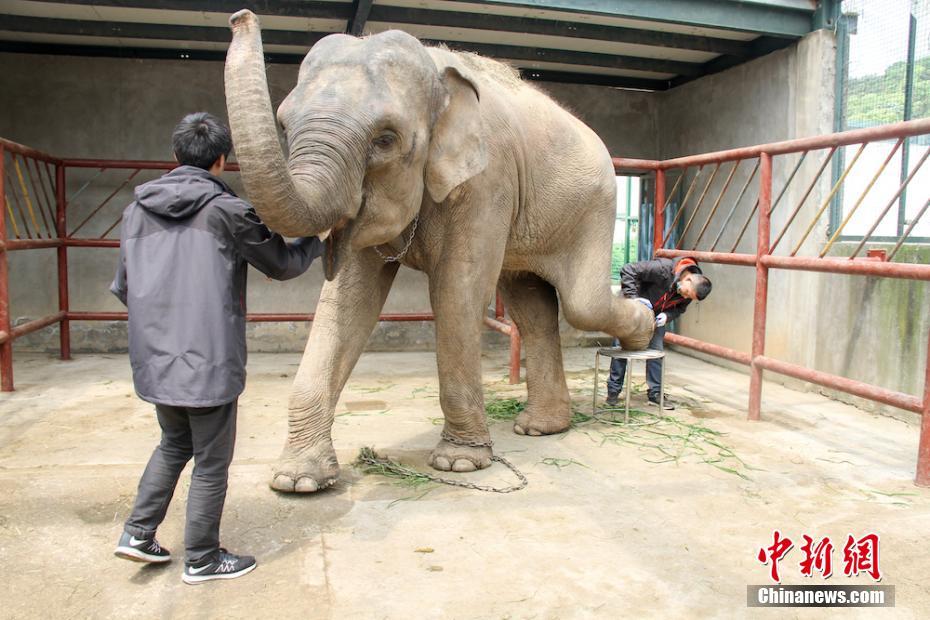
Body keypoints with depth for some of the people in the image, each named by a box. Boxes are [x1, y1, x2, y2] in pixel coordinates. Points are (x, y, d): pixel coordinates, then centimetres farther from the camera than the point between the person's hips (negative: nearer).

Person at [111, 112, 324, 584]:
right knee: (211, 462, 9)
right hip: (209, 360, -6)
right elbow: (282, 264, -1)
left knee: (174, 444, 27)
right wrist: (315, 244, 19)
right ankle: (202, 559, 22)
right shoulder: (225, 210, -11)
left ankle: (138, 532, 25)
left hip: (155, 359, 6)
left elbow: (122, 287, 13)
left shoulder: (137, 210, 7)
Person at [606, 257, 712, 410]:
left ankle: (655, 393, 14)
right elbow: (628, 271, -36)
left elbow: (679, 309, -3)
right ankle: (613, 391, 8)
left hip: (657, 316, 5)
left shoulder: (691, 290, -17)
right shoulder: (663, 268, -37)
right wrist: (633, 297, -41)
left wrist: (667, 315, -24)